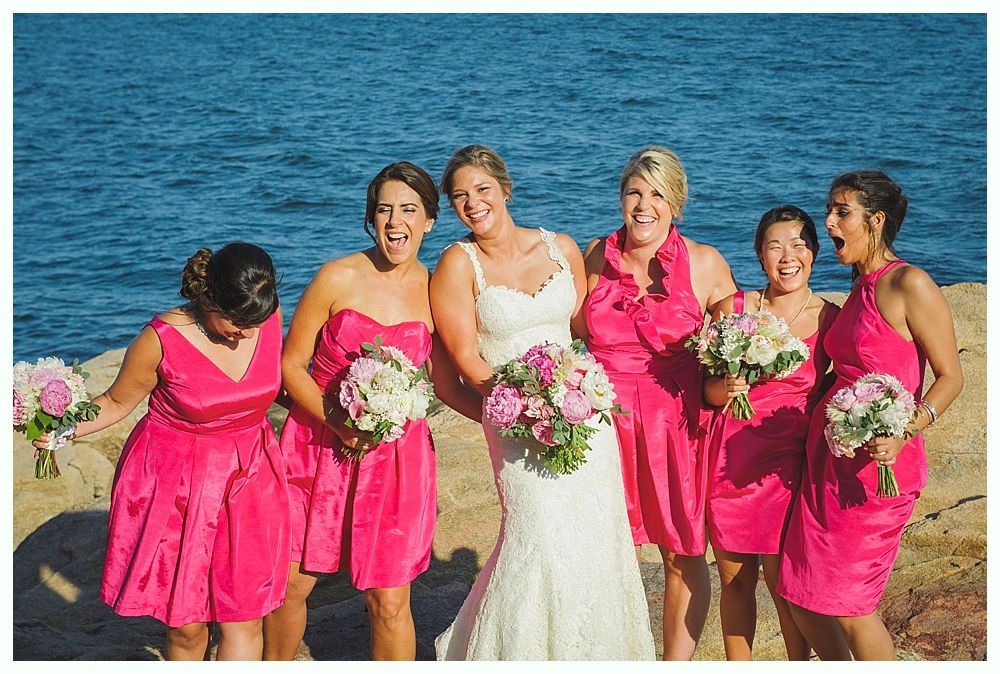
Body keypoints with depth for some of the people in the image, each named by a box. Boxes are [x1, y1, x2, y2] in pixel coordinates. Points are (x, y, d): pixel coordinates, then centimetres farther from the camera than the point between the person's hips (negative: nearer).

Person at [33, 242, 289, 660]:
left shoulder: (269, 317, -8)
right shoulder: (162, 339, -19)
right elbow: (117, 402, -5)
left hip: (249, 478, 3)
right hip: (174, 481, -3)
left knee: (243, 619, 2)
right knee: (185, 624, 5)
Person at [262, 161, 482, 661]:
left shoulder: (433, 293, -2)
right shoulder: (337, 278, -7)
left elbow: (447, 387, 5)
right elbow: (291, 364, -4)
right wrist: (337, 423, -18)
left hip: (394, 455, 0)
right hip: (317, 447, 0)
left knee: (389, 602, 1)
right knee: (290, 583, 9)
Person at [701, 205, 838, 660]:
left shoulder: (831, 320, -1)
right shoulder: (733, 308, 2)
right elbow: (705, 387, 6)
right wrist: (724, 388, -16)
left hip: (789, 464, -2)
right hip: (730, 457, 2)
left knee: (784, 581, 0)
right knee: (734, 580, 10)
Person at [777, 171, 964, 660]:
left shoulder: (909, 284, -10)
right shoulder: (859, 288, 15)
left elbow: (950, 376, -10)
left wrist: (905, 431, -24)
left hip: (878, 463, -8)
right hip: (830, 456, 8)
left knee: (846, 605, -3)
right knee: (801, 599, 8)